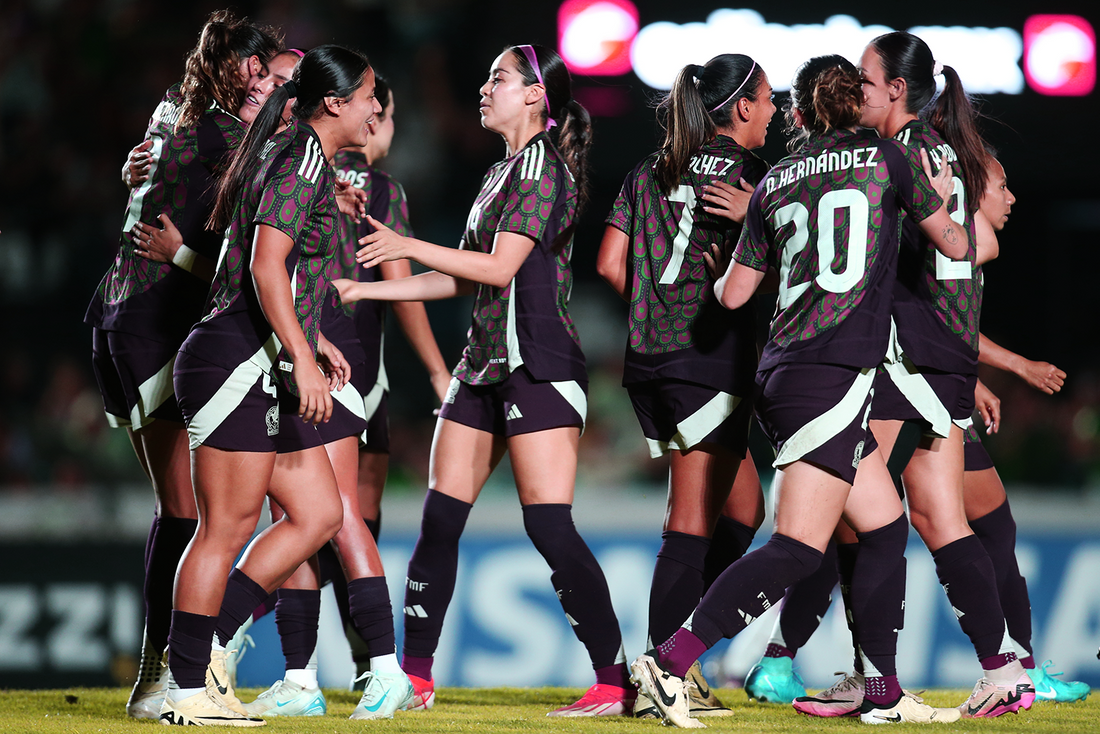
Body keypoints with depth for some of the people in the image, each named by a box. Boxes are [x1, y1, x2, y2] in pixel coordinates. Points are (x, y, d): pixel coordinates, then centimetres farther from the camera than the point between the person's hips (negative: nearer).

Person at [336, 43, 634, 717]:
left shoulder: (542, 165, -8)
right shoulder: (501, 174, 20)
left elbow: (500, 265, -17)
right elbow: (463, 281, 21)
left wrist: (409, 247, -12)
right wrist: (360, 289, 18)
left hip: (539, 366, -9)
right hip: (486, 364, 9)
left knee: (550, 527, -14)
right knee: (440, 519, 5)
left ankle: (614, 683, -13)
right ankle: (416, 677, 11)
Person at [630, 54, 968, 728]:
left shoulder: (774, 184, 13)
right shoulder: (887, 159, 2)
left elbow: (733, 294, 16)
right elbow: (954, 245, 15)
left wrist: (722, 277, 39)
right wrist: (939, 199, 36)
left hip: (785, 371, 7)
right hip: (834, 374, -7)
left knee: (887, 531, 14)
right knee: (798, 549, -10)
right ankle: (671, 663, -18)